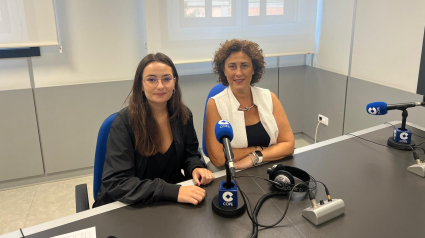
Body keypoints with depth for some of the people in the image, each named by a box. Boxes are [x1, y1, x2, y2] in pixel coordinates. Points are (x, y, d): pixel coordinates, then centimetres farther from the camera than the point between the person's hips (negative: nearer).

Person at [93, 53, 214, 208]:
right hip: (128, 208, -3)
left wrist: (196, 168, -14)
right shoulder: (124, 122, -17)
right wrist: (173, 192, -34)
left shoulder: (183, 115, -3)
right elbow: (116, 182, -23)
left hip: (170, 204, 3)